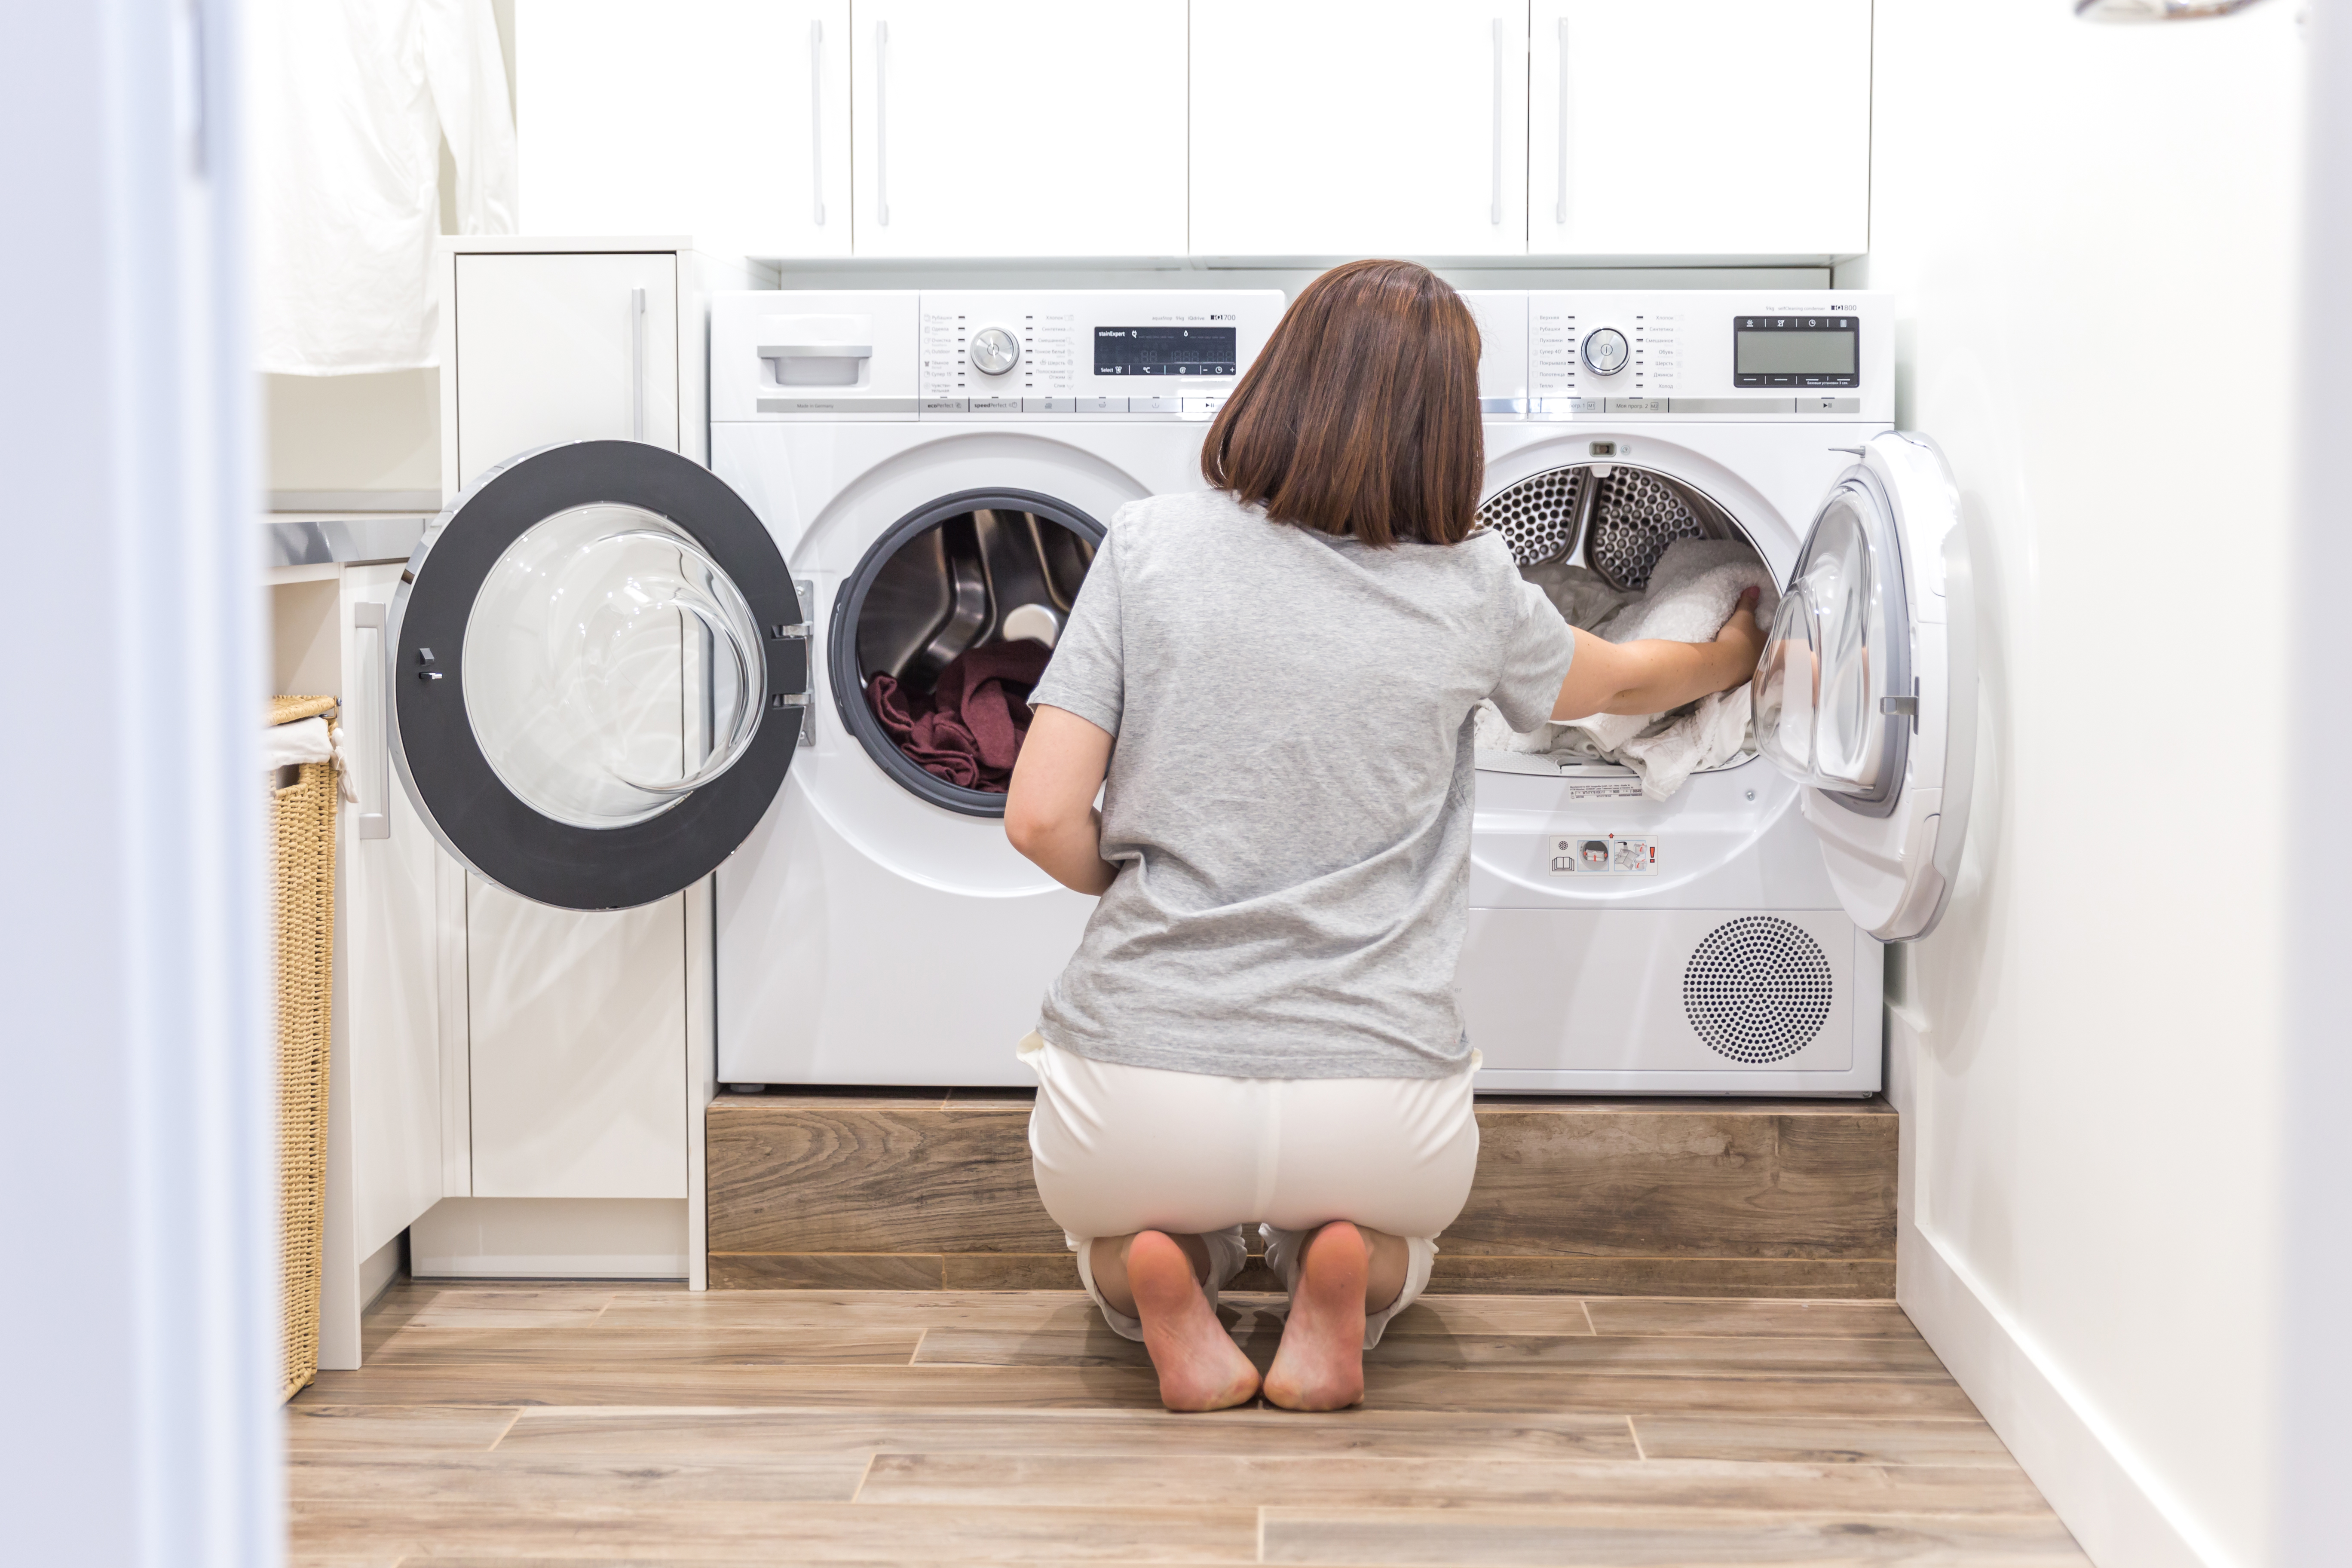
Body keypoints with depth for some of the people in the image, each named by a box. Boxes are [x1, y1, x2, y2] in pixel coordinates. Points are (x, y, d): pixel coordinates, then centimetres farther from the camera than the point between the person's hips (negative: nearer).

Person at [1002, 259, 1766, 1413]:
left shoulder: (1150, 547, -3)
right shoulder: (1471, 591, 1)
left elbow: (1044, 819, -7)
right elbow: (1622, 680, 22)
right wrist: (1734, 656, 45)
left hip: (1144, 1085, 0)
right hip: (1376, 1095, 1)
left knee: (1100, 1201, 36)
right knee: (1404, 1218, 37)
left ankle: (1156, 1278, 3)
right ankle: (1343, 1285, 4)